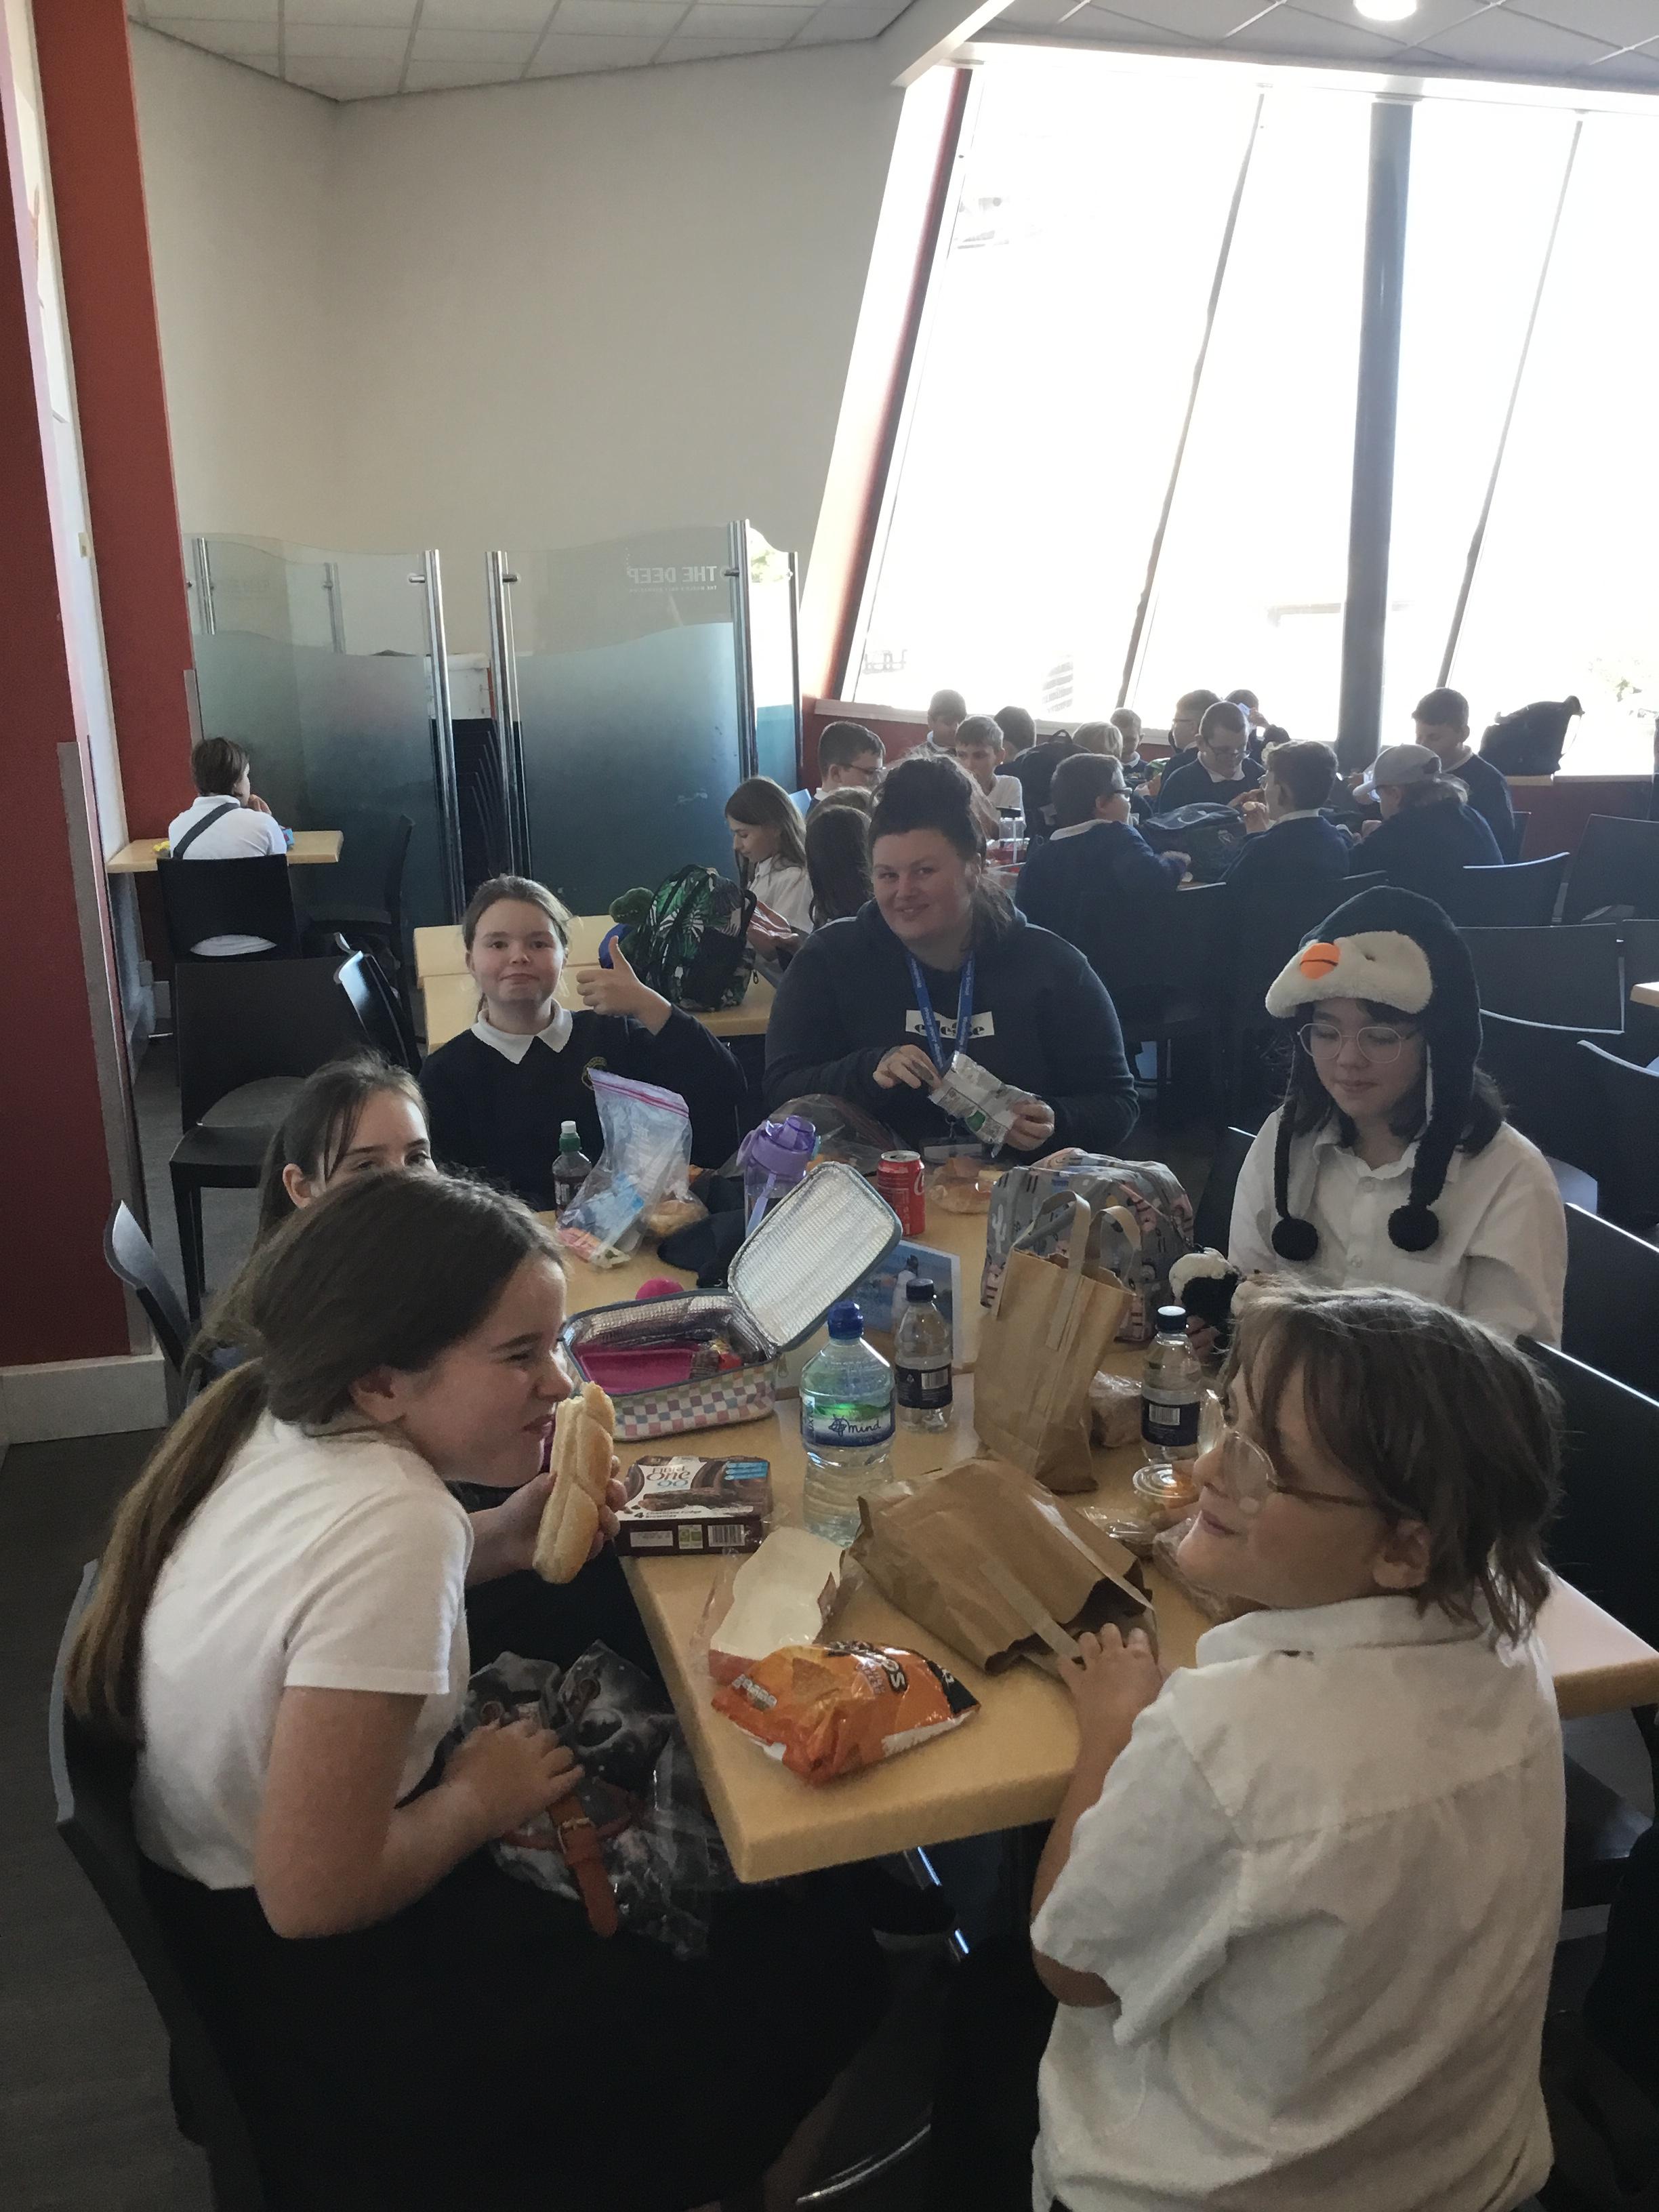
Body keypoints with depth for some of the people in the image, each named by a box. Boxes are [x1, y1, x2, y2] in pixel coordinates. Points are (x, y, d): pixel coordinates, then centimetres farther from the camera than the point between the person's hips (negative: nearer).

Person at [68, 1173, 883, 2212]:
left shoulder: (269, 1415, -8)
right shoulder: (391, 1526, -33)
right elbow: (314, 1896, -31)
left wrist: (498, 1548, -3)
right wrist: (481, 1798, -14)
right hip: (309, 1979, -8)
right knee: (823, 1967, -3)